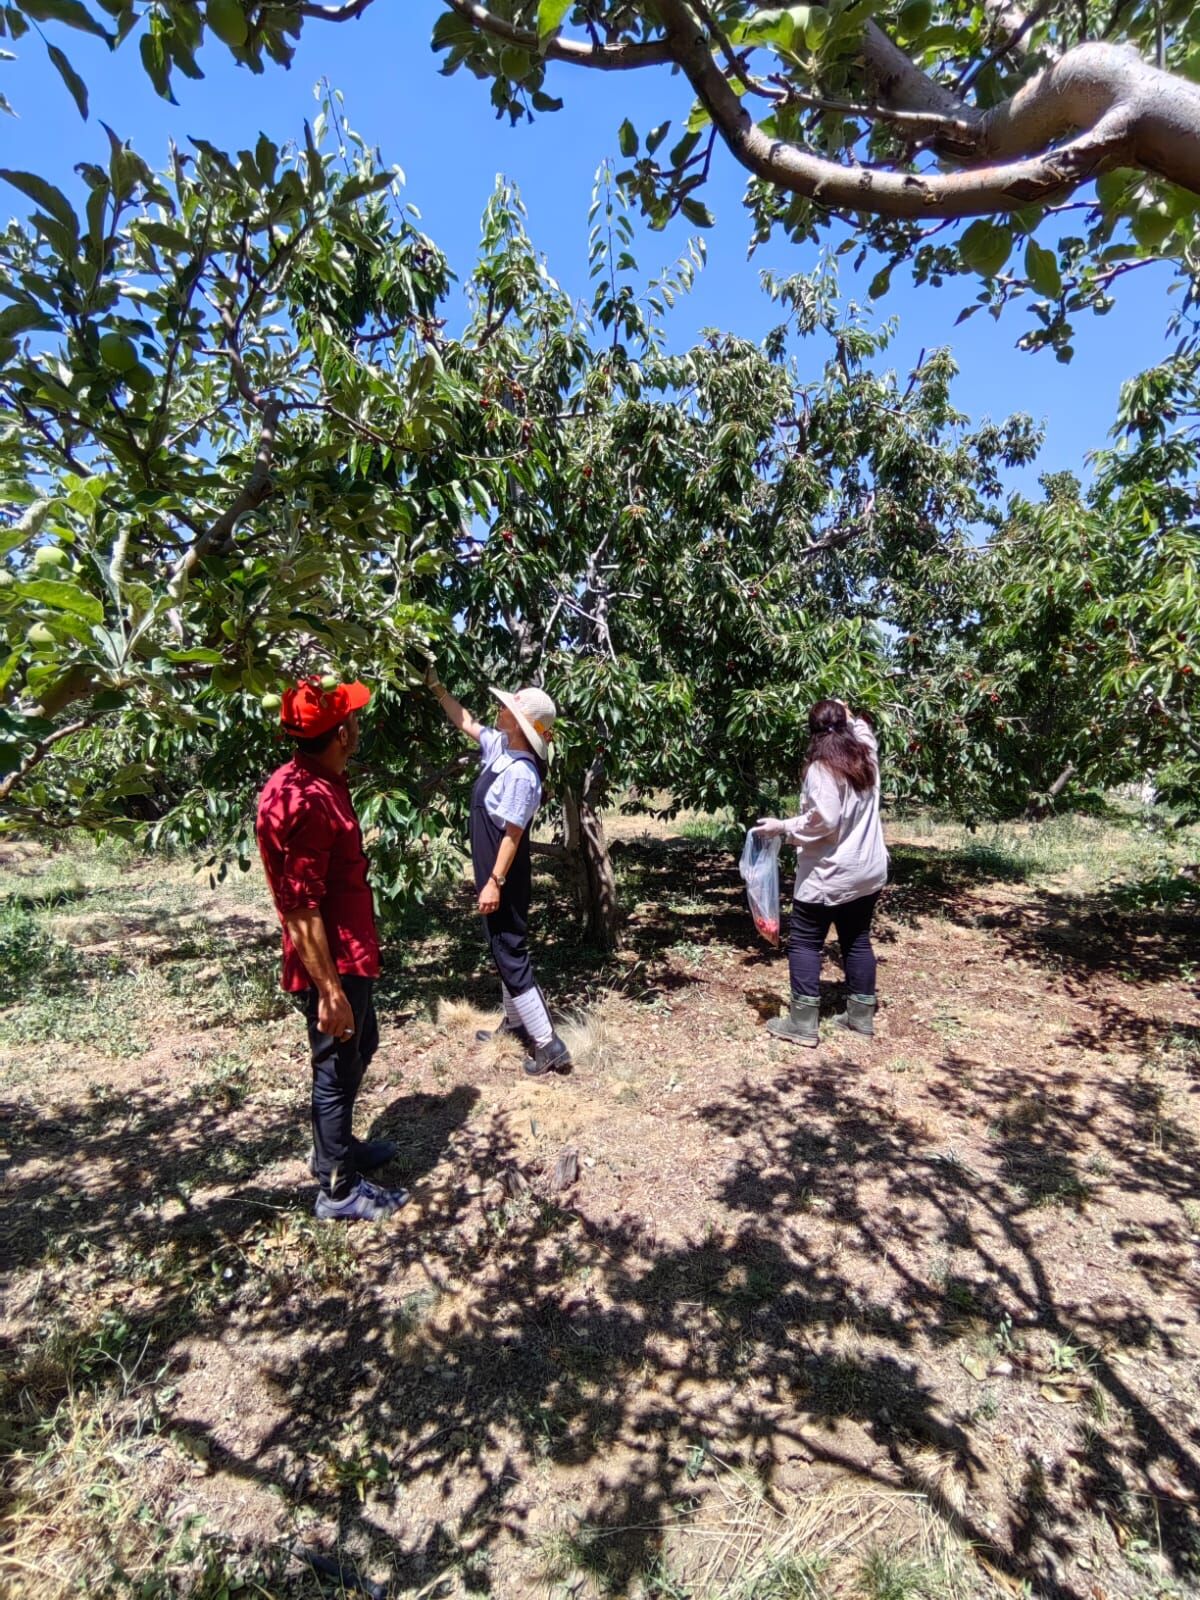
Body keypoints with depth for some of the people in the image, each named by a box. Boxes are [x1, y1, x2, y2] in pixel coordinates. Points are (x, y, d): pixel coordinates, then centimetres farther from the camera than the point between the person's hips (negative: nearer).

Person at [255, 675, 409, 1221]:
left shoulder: (317, 781, 4)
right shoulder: (306, 803, -28)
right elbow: (301, 912, -26)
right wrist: (330, 991, -22)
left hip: (350, 954, 10)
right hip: (332, 965, -10)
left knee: (359, 1049, 26)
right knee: (336, 1069, 8)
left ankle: (335, 1148, 47)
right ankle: (337, 1189, 29)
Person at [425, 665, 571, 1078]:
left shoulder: (520, 773, -25)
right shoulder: (500, 746, 1)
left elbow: (513, 834, -24)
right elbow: (466, 723, 18)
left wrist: (495, 883, -21)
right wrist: (436, 687, 17)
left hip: (504, 878, -10)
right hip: (493, 871, 10)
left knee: (511, 955, -3)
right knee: (503, 949, 21)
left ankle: (548, 1044, 6)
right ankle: (515, 1022, 38)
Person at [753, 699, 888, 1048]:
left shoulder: (821, 768, -17)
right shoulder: (866, 756, 5)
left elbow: (823, 820, -24)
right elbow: (863, 730, 30)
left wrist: (782, 827, -16)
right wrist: (847, 715, 36)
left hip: (829, 874, -7)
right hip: (868, 872, 8)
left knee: (804, 942, 1)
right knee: (857, 941, 15)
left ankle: (803, 1023, 3)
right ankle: (861, 1016, 23)